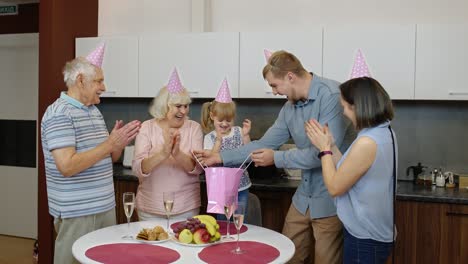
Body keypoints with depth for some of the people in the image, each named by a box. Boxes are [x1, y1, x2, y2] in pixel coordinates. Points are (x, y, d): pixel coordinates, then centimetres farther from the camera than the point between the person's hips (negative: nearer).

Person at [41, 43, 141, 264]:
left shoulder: (95, 111, 12)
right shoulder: (59, 114, -15)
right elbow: (67, 166, -25)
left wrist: (120, 142, -4)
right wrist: (110, 143, -22)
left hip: (106, 207, 8)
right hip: (77, 213, -8)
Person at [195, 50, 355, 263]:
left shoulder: (332, 96, -20)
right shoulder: (290, 107, 5)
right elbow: (264, 144, 12)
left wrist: (277, 158, -16)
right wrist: (220, 157, 8)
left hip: (330, 198, -7)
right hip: (304, 197, 8)